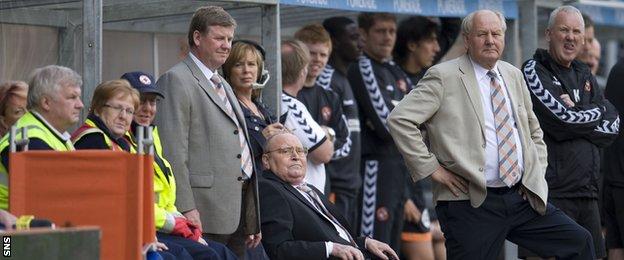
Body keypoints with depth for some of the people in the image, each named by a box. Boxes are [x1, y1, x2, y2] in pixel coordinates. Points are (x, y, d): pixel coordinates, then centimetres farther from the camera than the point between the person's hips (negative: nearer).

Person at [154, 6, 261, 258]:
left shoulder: (223, 85, 24)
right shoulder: (176, 80, -6)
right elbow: (172, 152, -14)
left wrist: (253, 219, 21)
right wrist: (186, 209, -21)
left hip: (237, 213, 9)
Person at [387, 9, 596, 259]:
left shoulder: (514, 75, 15)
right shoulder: (444, 77, -5)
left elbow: (533, 131, 28)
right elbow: (399, 119, -12)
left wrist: (537, 172, 13)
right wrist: (430, 167, -12)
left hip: (522, 197, 6)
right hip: (472, 204, -6)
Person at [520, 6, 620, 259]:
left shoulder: (584, 74, 18)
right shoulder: (534, 71, -4)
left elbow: (612, 125, 8)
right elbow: (561, 119, -15)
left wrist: (575, 116, -7)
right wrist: (597, 112, 0)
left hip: (587, 190, 7)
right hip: (551, 189, -7)